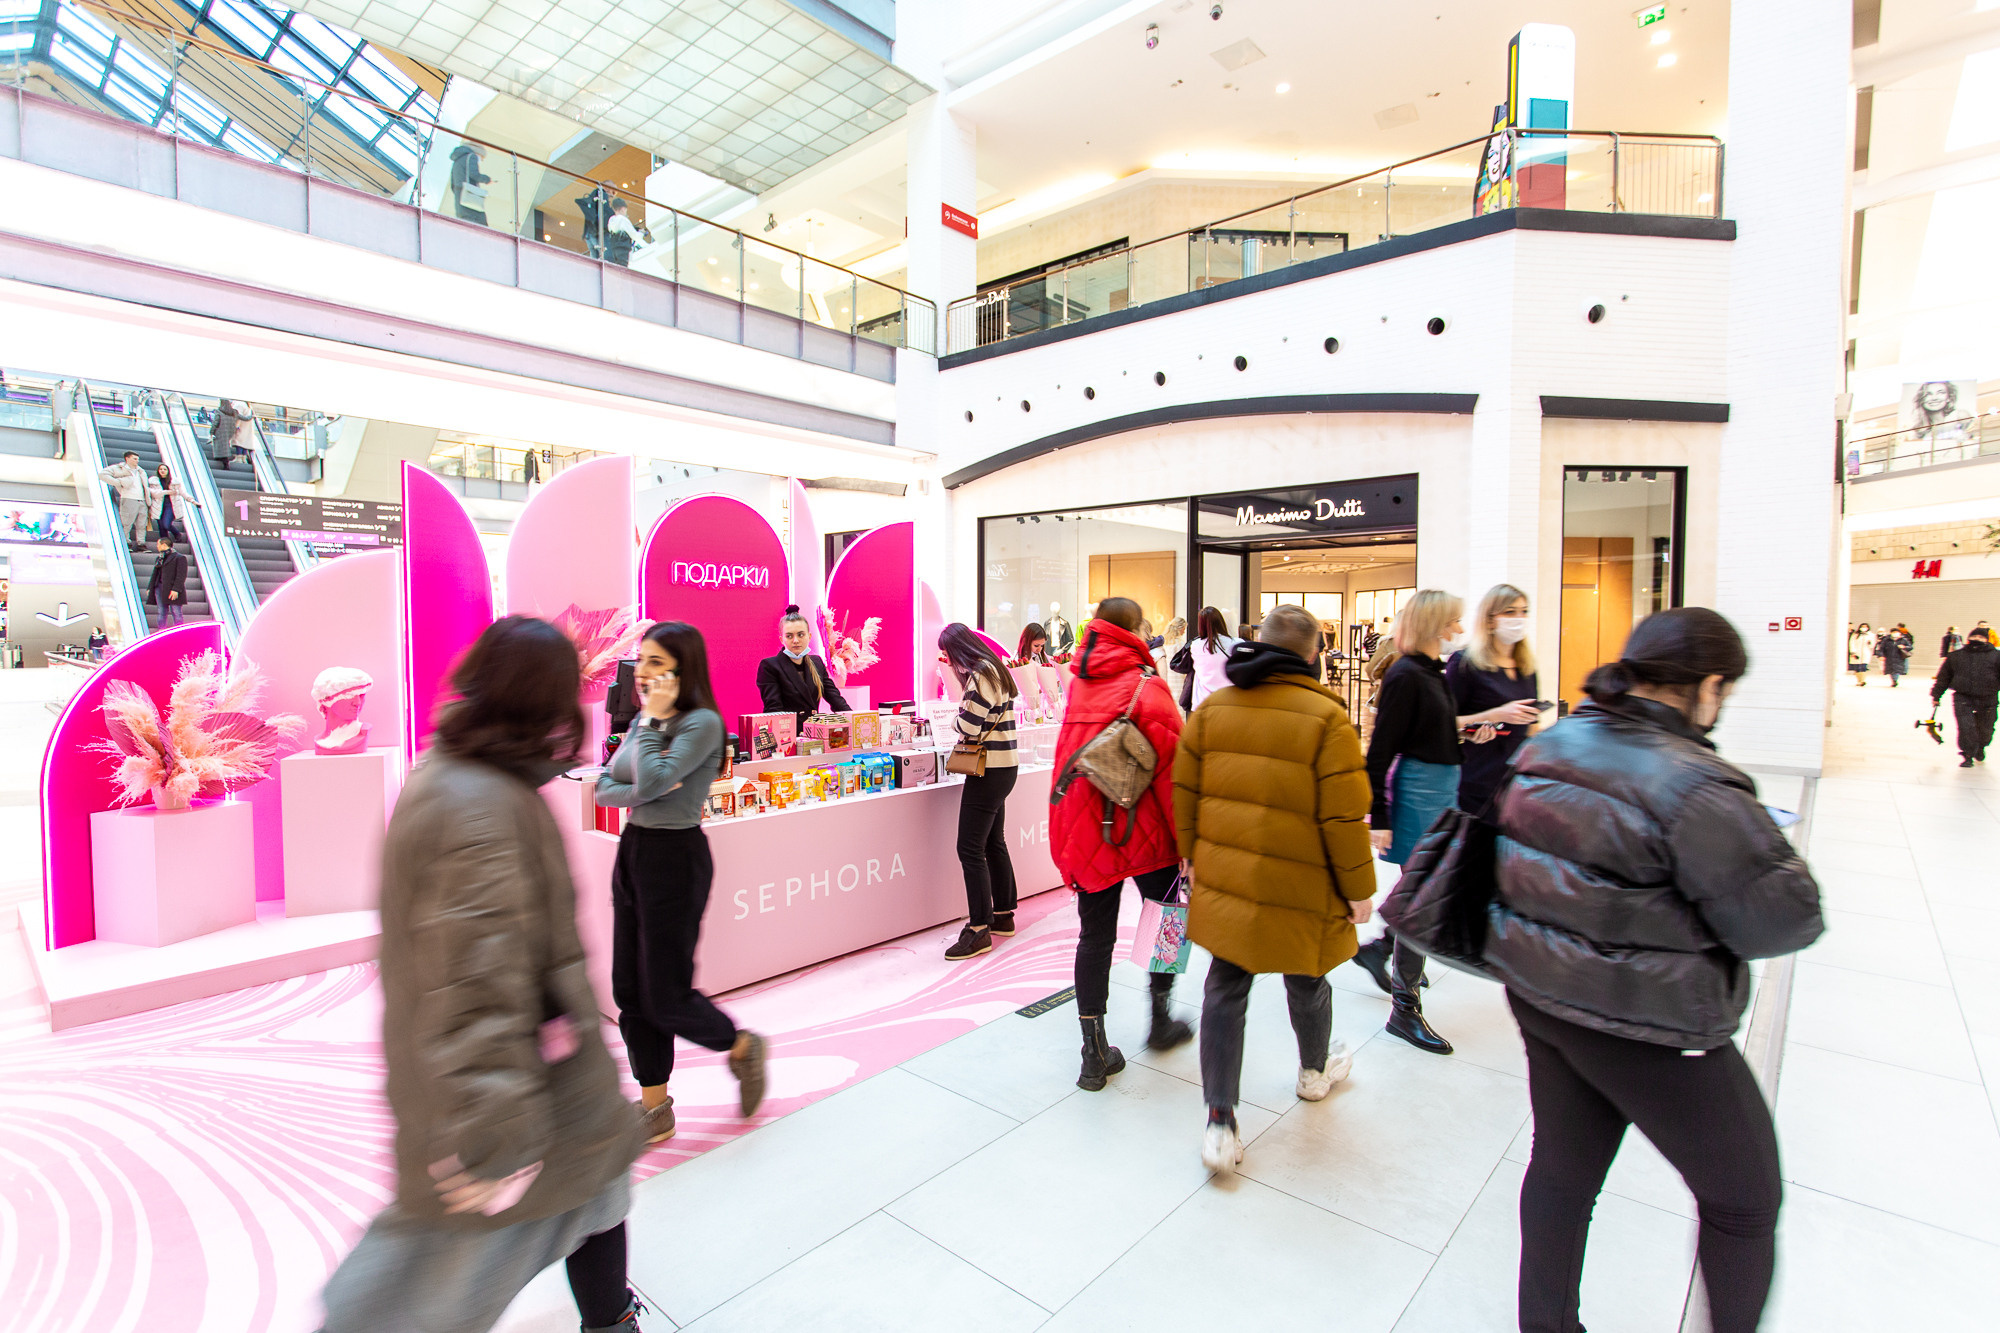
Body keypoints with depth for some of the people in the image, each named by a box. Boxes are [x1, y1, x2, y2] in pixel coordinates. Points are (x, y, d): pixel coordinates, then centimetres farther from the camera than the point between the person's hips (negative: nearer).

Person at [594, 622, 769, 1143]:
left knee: (665, 996, 1)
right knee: (630, 992, 12)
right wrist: (640, 794, -13)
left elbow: (652, 780, -26)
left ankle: (742, 1046, 28)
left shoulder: (702, 722, -15)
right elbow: (603, 788, 7)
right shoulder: (643, 720, 9)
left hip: (675, 857, -8)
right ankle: (655, 1108, 27)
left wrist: (652, 719, -14)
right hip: (631, 851, 8)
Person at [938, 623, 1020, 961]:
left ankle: (979, 930, -3)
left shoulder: (980, 674, -16)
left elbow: (969, 726, -19)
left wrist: (954, 719, 0)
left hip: (988, 773, -11)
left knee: (970, 849, -7)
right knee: (994, 844, 18)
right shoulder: (995, 669, 15)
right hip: (1003, 768, 11)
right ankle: (1003, 915, 28)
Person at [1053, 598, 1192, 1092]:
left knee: (1095, 935, 11)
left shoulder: (1078, 684, 4)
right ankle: (1161, 1019, 32)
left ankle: (1096, 1054, 16)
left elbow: (1067, 760, 9)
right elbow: (1172, 768, -16)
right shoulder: (1146, 686, -12)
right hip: (1141, 831, -4)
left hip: (1083, 830, 5)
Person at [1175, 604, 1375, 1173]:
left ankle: (1220, 1123, 13)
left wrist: (1193, 858, 15)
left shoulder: (1212, 707, 0)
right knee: (1306, 982, 22)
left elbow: (1184, 793, 4)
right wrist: (1358, 889, -1)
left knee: (1224, 989, 12)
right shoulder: (1326, 716, -14)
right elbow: (1343, 817, -14)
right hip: (1299, 890, -3)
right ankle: (1316, 1072, 49)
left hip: (1221, 883, 3)